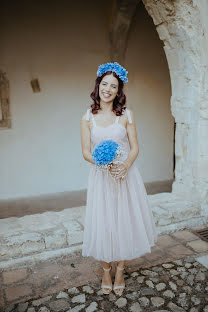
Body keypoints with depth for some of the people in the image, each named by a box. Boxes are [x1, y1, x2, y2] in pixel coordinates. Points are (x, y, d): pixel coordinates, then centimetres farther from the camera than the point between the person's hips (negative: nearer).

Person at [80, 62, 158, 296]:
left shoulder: (126, 115, 0)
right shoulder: (87, 118, 1)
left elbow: (135, 148, -1)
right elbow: (86, 152, 0)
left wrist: (124, 166, -20)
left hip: (126, 176, 0)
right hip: (100, 178, 0)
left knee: (125, 222, 8)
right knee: (102, 224, 7)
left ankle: (120, 271, 30)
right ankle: (106, 271, 30)